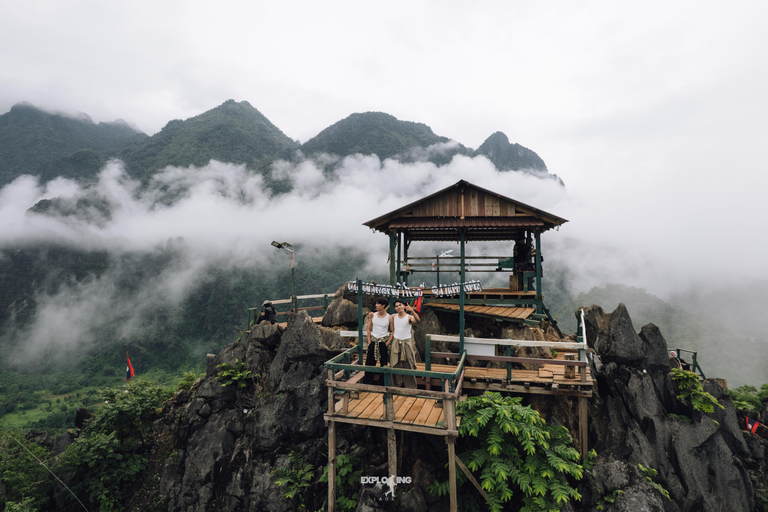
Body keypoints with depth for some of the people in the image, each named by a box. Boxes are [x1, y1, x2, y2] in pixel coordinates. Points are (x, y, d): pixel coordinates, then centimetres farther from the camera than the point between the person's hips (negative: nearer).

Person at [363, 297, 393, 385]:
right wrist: (369, 341, 0)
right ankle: (367, 381, 16)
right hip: (373, 340, 2)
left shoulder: (389, 317, -5)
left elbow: (393, 331, -2)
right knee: (370, 362, 4)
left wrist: (388, 342, -8)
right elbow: (369, 329, 7)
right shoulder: (372, 315, 1)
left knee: (383, 362, 5)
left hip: (383, 341, -2)